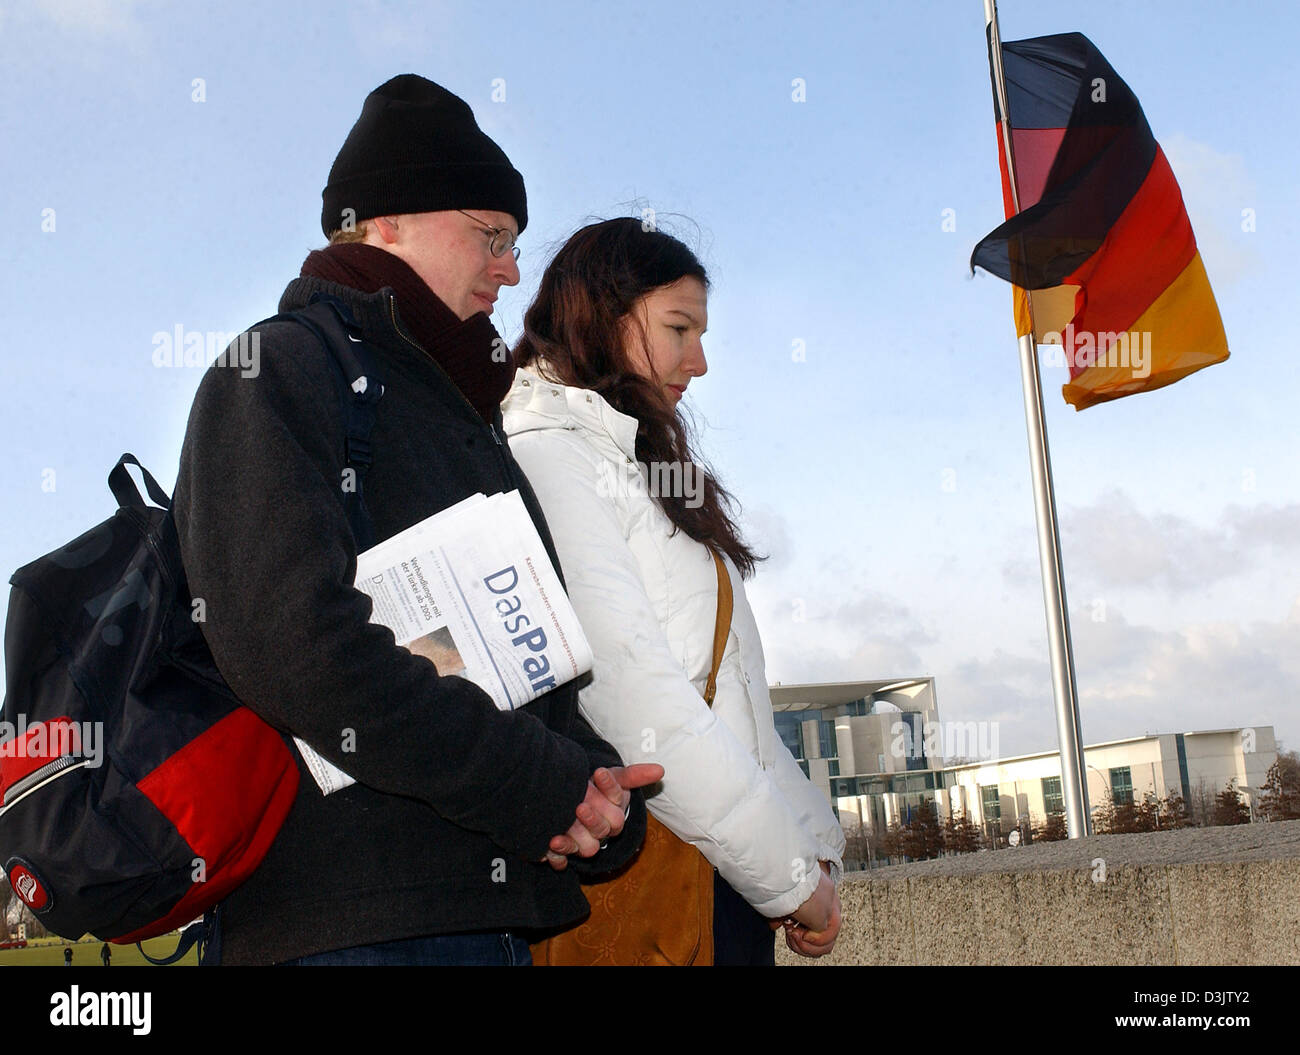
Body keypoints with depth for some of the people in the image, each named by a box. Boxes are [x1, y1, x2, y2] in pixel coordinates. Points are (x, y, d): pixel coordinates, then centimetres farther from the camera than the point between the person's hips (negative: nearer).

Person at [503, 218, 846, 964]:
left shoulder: (639, 464, 21)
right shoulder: (548, 457, -9)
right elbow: (633, 698, -19)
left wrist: (815, 839, 5)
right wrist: (792, 876, -14)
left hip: (723, 884, 8)